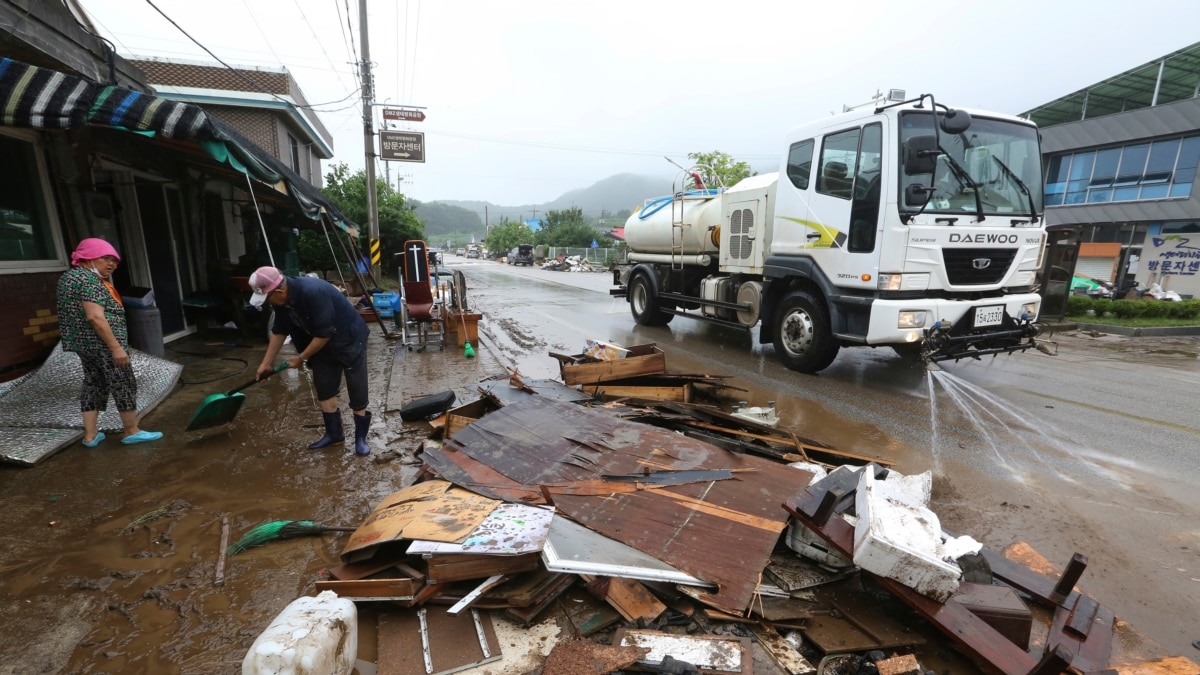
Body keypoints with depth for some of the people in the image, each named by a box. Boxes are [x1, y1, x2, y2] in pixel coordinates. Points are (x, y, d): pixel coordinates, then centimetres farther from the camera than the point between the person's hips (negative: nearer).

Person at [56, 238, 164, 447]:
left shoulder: (69, 276, 15)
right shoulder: (88, 280, -17)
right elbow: (95, 317, -25)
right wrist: (116, 347, -24)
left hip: (83, 342, 10)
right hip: (102, 343, -10)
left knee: (93, 384, 14)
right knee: (123, 384, -1)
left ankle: (90, 435, 17)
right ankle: (132, 432, 6)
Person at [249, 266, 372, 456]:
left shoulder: (313, 292, -33)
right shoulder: (282, 299, -6)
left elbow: (323, 334, -29)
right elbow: (279, 332, 9)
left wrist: (302, 358, -15)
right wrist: (266, 362, 13)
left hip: (350, 339, -8)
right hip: (323, 343, 8)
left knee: (357, 391, -4)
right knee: (323, 388, 10)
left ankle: (361, 437, 8)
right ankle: (334, 433, 24)